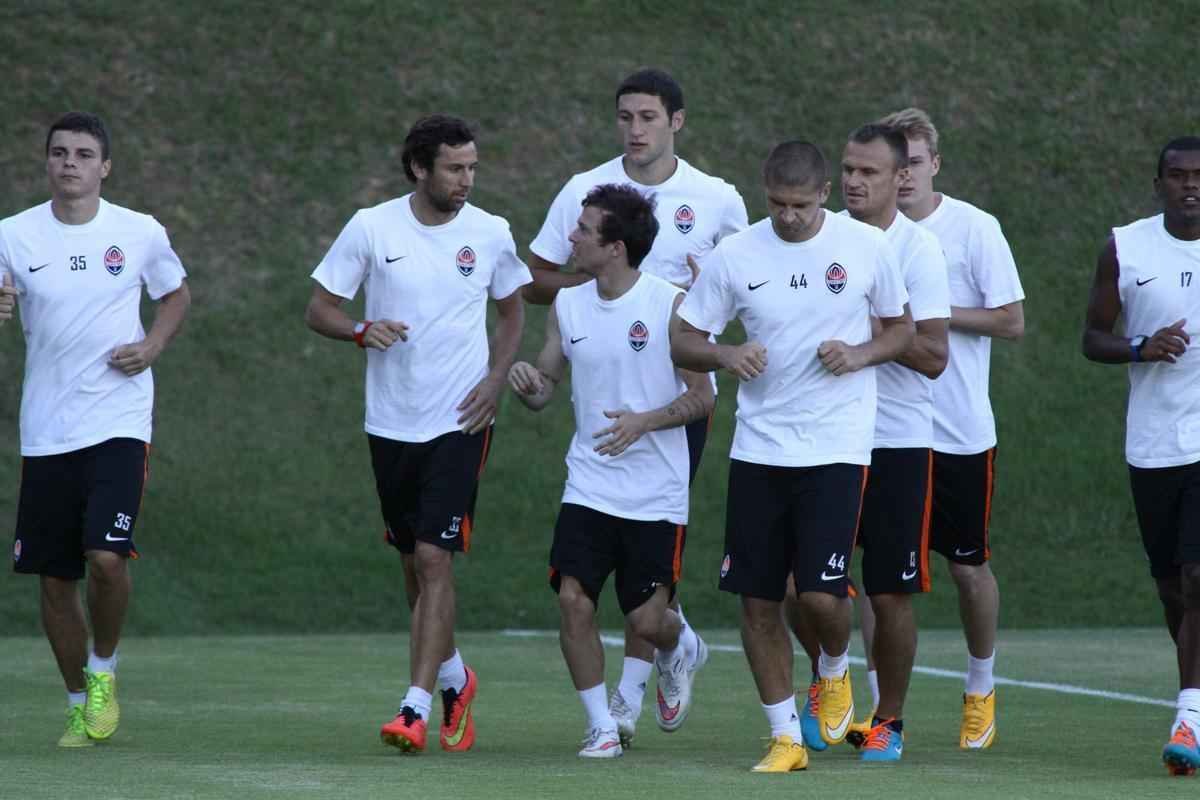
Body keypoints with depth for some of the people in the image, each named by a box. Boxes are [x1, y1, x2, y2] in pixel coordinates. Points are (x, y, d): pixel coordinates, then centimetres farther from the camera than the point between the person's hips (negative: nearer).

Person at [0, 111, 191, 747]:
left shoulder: (140, 233, 1)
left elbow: (176, 295, 17)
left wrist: (151, 347, -2)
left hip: (118, 423, -2)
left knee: (106, 556, -19)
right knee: (54, 577, 5)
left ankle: (103, 672, 7)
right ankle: (79, 706, 22)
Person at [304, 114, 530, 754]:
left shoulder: (490, 234, -1)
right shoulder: (372, 227, -4)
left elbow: (511, 313, 15)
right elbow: (319, 309, 2)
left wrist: (495, 379, -1)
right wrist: (362, 331, -19)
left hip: (460, 421, -2)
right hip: (391, 424, 2)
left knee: (434, 558, -14)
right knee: (418, 564, 12)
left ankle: (416, 709, -16)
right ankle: (455, 681, 35)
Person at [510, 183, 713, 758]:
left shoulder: (670, 305, -9)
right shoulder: (567, 306, 5)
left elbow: (703, 397, -6)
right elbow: (545, 387, 14)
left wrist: (645, 420, -22)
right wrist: (528, 384, -10)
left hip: (656, 495, -4)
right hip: (588, 488, 4)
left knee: (646, 619, -5)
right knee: (572, 599, -12)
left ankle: (679, 650, 33)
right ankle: (602, 727, 3)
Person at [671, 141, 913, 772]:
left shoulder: (866, 246, -2)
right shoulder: (734, 256, 0)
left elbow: (903, 329, 11)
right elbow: (682, 343, 5)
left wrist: (860, 355, -10)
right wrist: (726, 355, -16)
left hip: (836, 449, -2)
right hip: (758, 450, 2)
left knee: (821, 595, -13)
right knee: (758, 601, 2)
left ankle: (835, 671, 22)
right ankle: (786, 737, 16)